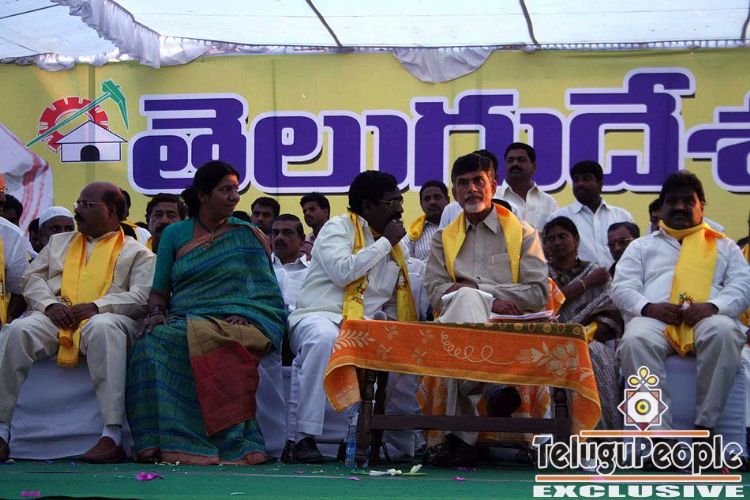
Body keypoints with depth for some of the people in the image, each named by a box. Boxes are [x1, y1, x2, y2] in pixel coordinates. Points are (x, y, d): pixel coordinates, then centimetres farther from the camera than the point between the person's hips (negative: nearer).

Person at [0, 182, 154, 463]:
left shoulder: (136, 252, 16)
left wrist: (96, 306, -14)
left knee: (102, 327, -41)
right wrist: (50, 304, -4)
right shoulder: (58, 242, 31)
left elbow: (142, 297, 0)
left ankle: (112, 435, -47)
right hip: (55, 317, 3)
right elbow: (33, 278, 19)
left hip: (104, 319, -3)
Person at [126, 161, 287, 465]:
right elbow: (159, 291, 16)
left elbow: (267, 292, 8)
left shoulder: (247, 235, 14)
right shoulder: (174, 234, 18)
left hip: (237, 323, -2)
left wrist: (243, 316, -11)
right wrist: (157, 312, -6)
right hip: (184, 321, 2)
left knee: (202, 341, -36)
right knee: (152, 343, -31)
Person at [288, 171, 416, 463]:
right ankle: (306, 436, -36)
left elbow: (395, 304, 24)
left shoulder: (397, 247, 20)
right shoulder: (339, 227, 1)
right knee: (325, 337, -39)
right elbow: (342, 272, -18)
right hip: (319, 317, -6)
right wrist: (385, 242, -7)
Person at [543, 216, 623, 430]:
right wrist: (588, 281, 3)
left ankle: (605, 432, -36)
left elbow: (612, 318, 6)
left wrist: (588, 334, -14)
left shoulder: (596, 272, 19)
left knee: (596, 355, -36)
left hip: (591, 341, 1)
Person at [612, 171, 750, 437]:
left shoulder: (723, 245, 28)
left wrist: (713, 306, -10)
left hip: (706, 318, 0)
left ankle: (705, 424, -32)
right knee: (635, 340, -36)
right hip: (654, 318, 0)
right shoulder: (642, 246, 29)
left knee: (723, 332, -38)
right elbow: (622, 287, 15)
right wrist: (648, 307, -8)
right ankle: (659, 431, -39)